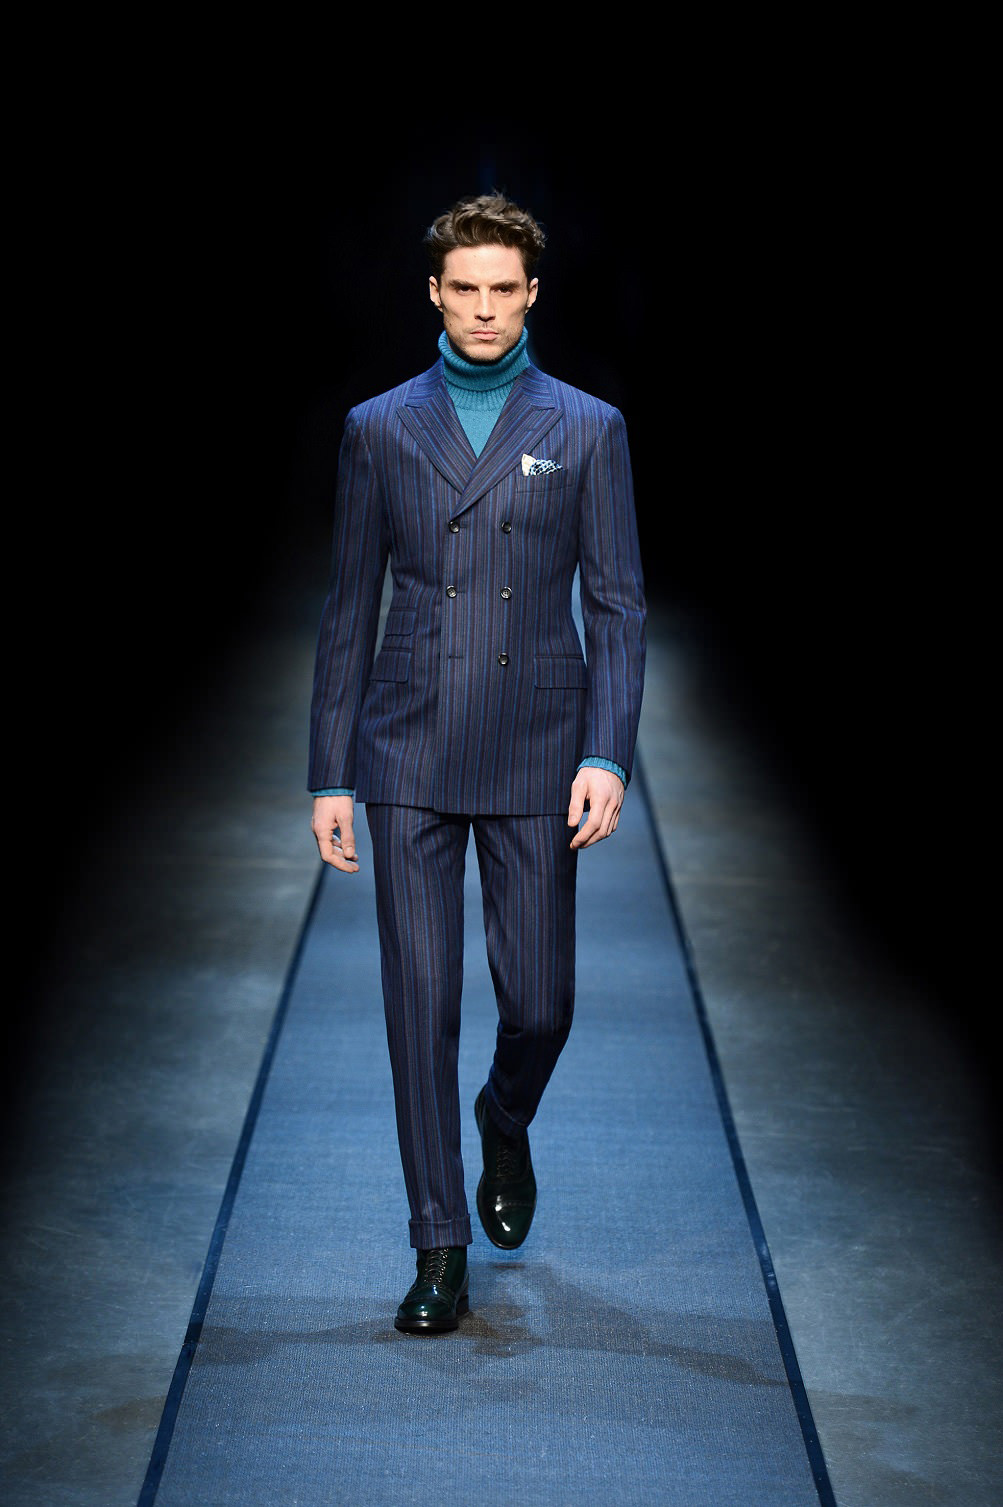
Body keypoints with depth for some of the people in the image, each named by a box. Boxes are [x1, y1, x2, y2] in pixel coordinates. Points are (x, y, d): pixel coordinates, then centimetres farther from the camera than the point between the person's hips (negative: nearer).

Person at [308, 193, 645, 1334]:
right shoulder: (379, 429, 7)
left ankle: (505, 1127, 38)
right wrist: (327, 776, 3)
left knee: (538, 1003, 3)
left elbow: (616, 605, 3)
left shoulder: (587, 429, 5)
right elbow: (348, 610, 8)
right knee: (421, 1005, 0)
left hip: (535, 757, 0)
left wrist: (607, 754, -10)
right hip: (407, 757, 0)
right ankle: (441, 1252, 10)